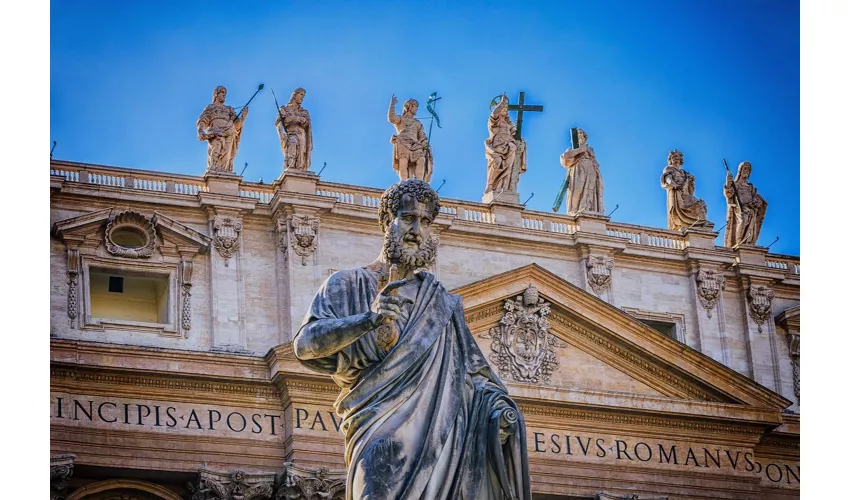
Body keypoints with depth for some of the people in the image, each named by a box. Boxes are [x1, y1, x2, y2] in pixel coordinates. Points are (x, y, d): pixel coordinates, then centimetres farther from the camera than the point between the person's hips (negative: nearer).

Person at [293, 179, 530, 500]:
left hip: (440, 430, 3)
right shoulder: (348, 285, 13)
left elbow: (470, 367, 20)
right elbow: (304, 344, -1)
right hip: (380, 427, -3)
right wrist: (370, 320, -17)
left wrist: (497, 404, -2)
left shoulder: (442, 302, 24)